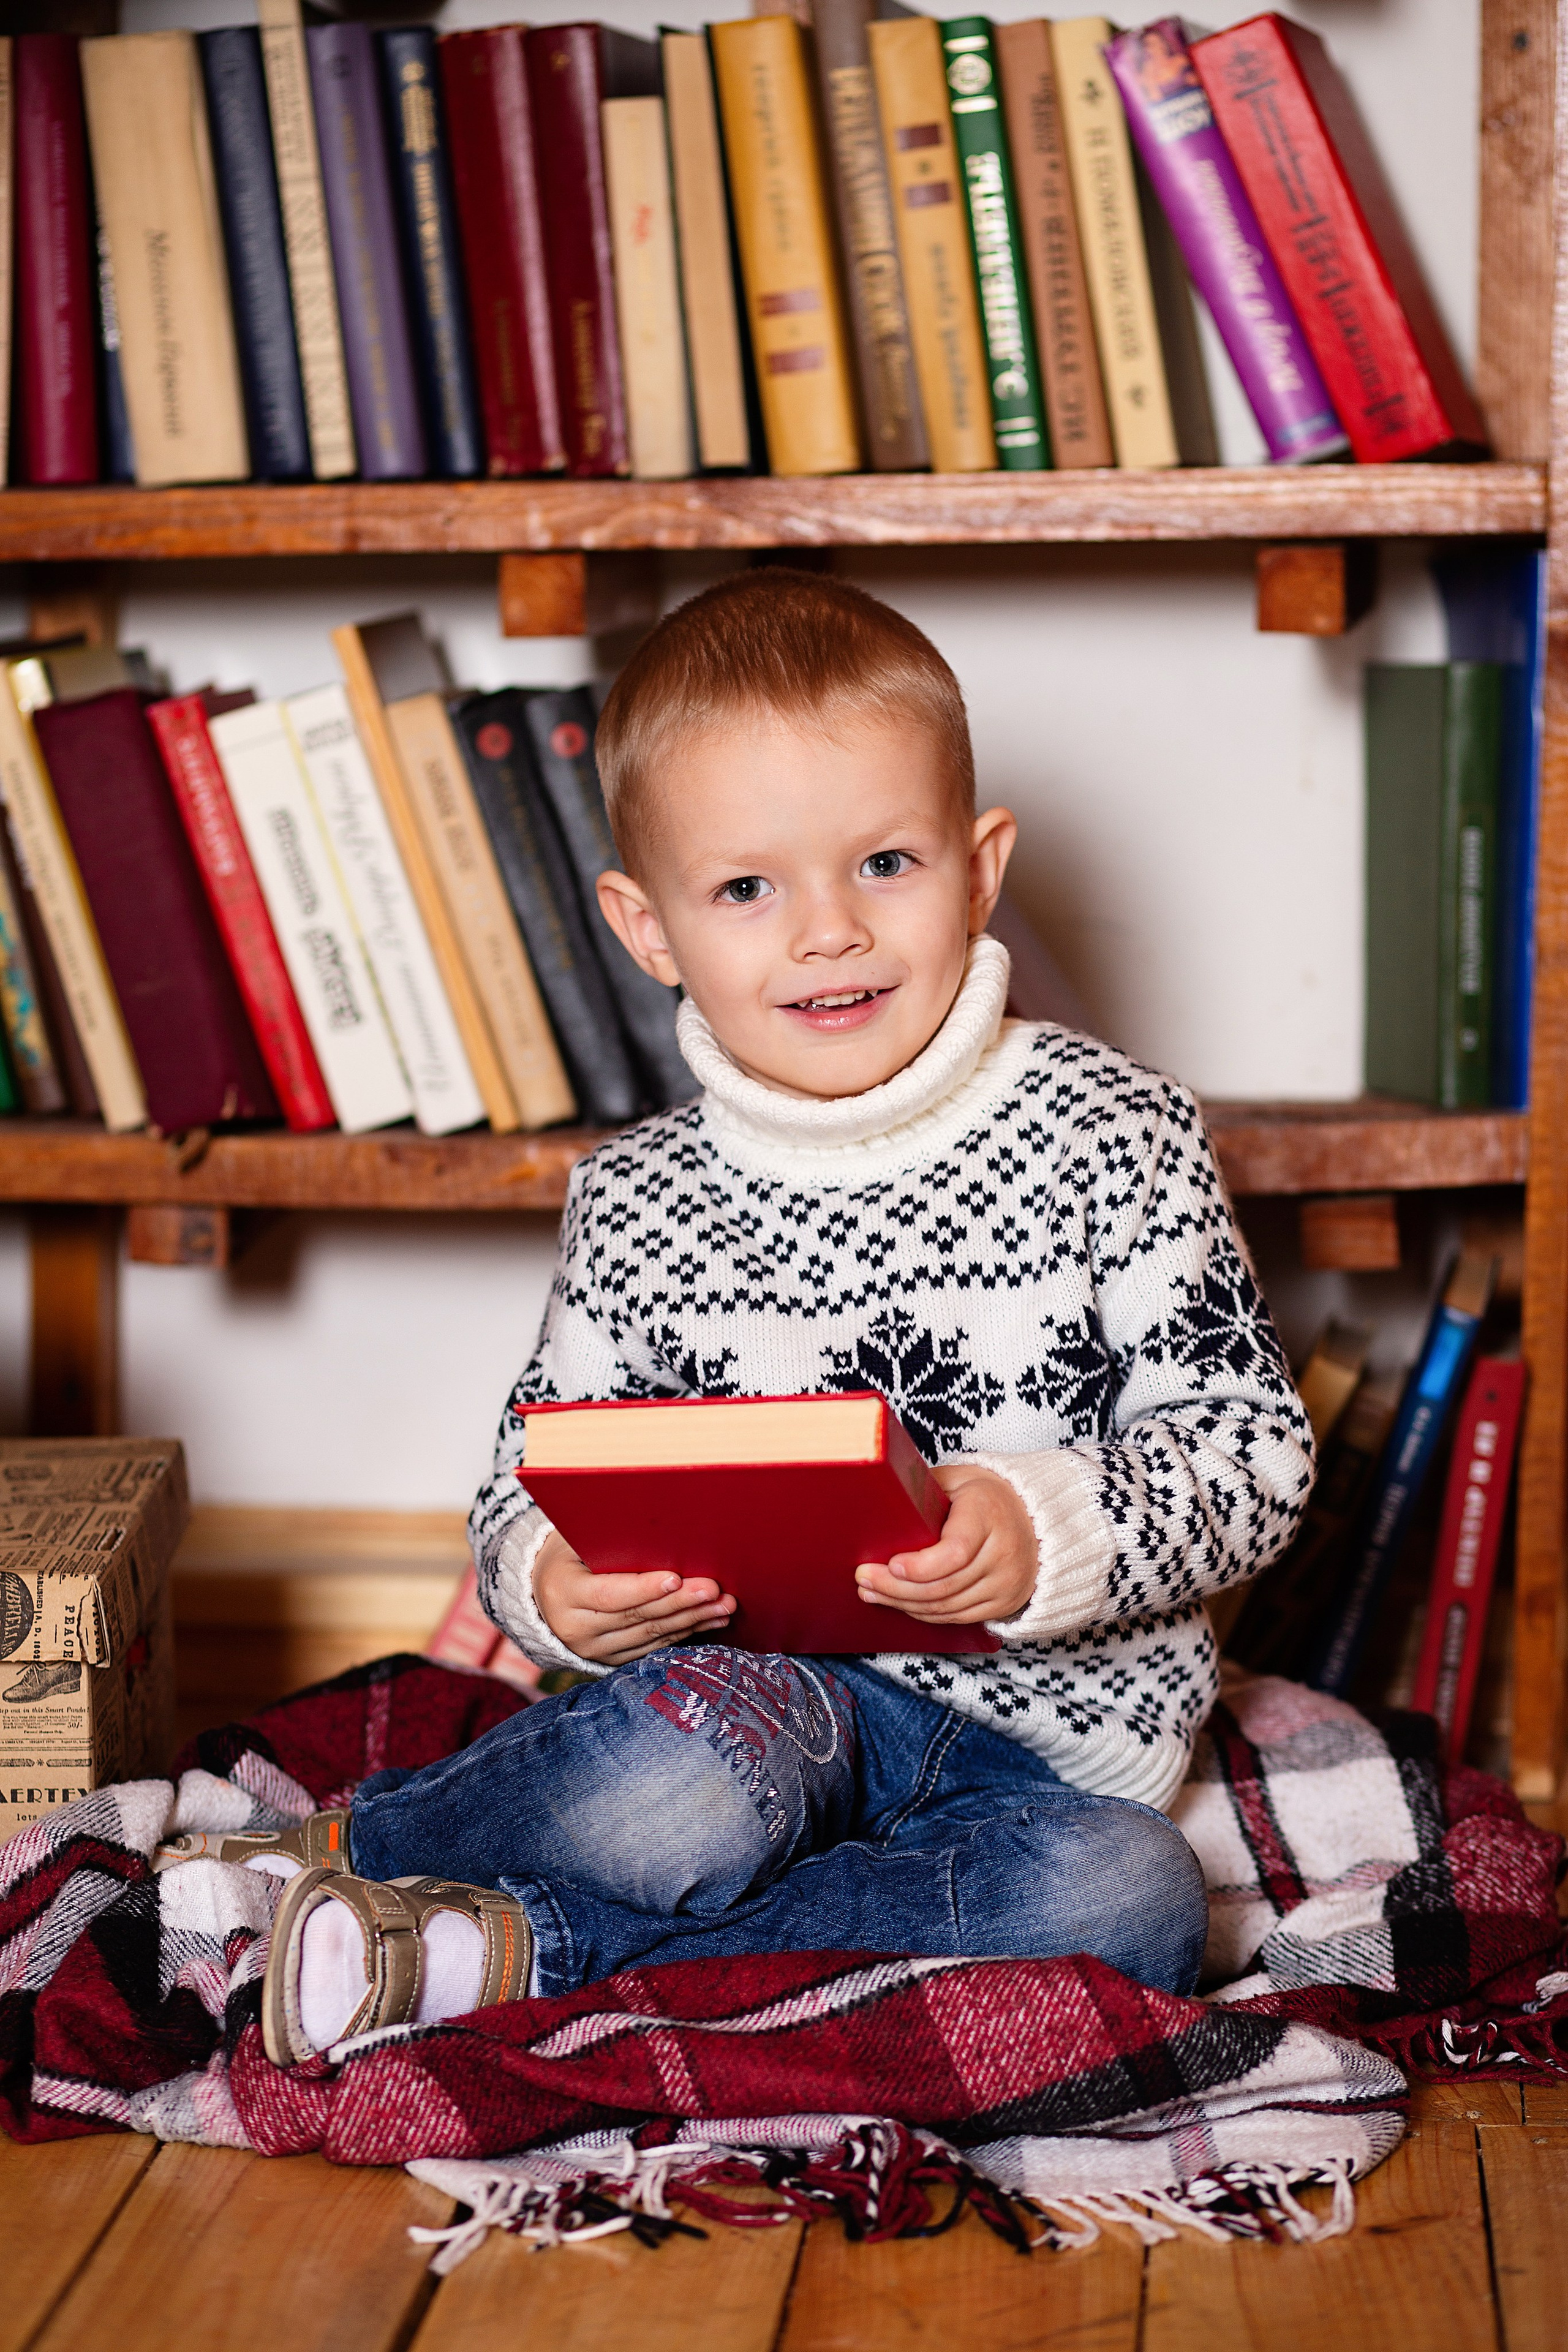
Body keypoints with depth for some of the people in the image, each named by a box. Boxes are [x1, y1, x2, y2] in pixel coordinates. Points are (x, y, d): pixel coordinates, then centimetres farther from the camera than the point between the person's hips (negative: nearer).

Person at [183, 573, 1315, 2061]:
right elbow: (534, 1480, 10)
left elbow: (1251, 1445, -5)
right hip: (777, 1694, -1)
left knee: (1131, 1905, -32)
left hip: (1054, 1737, 2)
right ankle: (359, 1848, -7)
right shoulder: (636, 1209, 1)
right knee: (680, 1772, -37)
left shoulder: (1117, 1143, -4)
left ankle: (526, 1950, -22)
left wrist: (1049, 1530, -25)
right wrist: (553, 1586, -15)